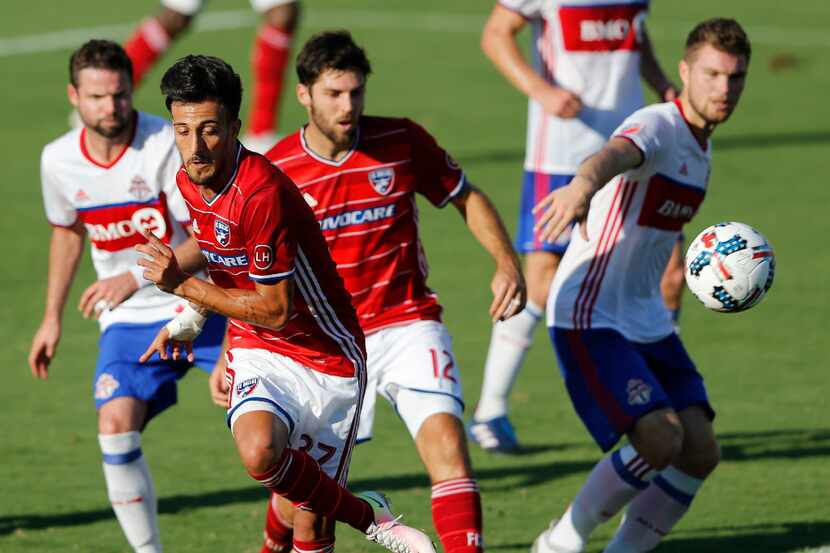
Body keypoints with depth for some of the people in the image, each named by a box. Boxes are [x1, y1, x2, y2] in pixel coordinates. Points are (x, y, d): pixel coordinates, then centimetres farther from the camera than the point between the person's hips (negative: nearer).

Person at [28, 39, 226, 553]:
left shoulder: (168, 144, -19)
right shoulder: (59, 160, -3)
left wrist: (137, 278, -30)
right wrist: (52, 317, 20)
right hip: (127, 320, 3)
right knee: (116, 426, -17)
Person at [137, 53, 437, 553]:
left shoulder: (262, 193, -26)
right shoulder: (189, 181, -1)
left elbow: (275, 310, -23)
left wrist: (184, 287, -20)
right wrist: (191, 319, 17)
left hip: (327, 360, -5)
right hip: (257, 352, 5)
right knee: (259, 451, -27)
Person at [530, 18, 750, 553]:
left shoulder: (702, 148, 12)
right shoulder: (658, 127, -17)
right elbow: (615, 154, -43)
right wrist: (583, 184, -65)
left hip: (647, 323, 9)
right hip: (589, 320, -9)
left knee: (701, 452, -3)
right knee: (660, 439, -22)